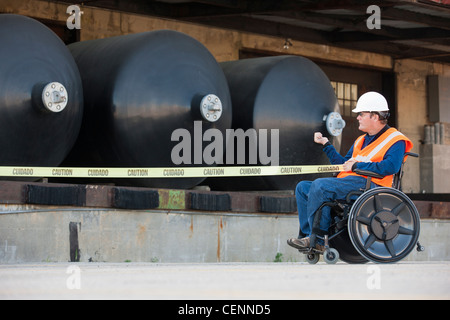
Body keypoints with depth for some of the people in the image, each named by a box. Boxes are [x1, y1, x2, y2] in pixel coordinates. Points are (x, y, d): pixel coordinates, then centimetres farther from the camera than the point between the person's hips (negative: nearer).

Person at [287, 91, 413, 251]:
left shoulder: (395, 140, 0)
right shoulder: (361, 141, 28)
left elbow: (390, 166, -18)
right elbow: (344, 164, 27)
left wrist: (357, 165, -14)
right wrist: (326, 144, 23)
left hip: (368, 184, -10)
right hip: (347, 182, 10)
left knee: (320, 185, -29)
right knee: (303, 187, 3)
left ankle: (317, 238, -26)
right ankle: (307, 234, -8)